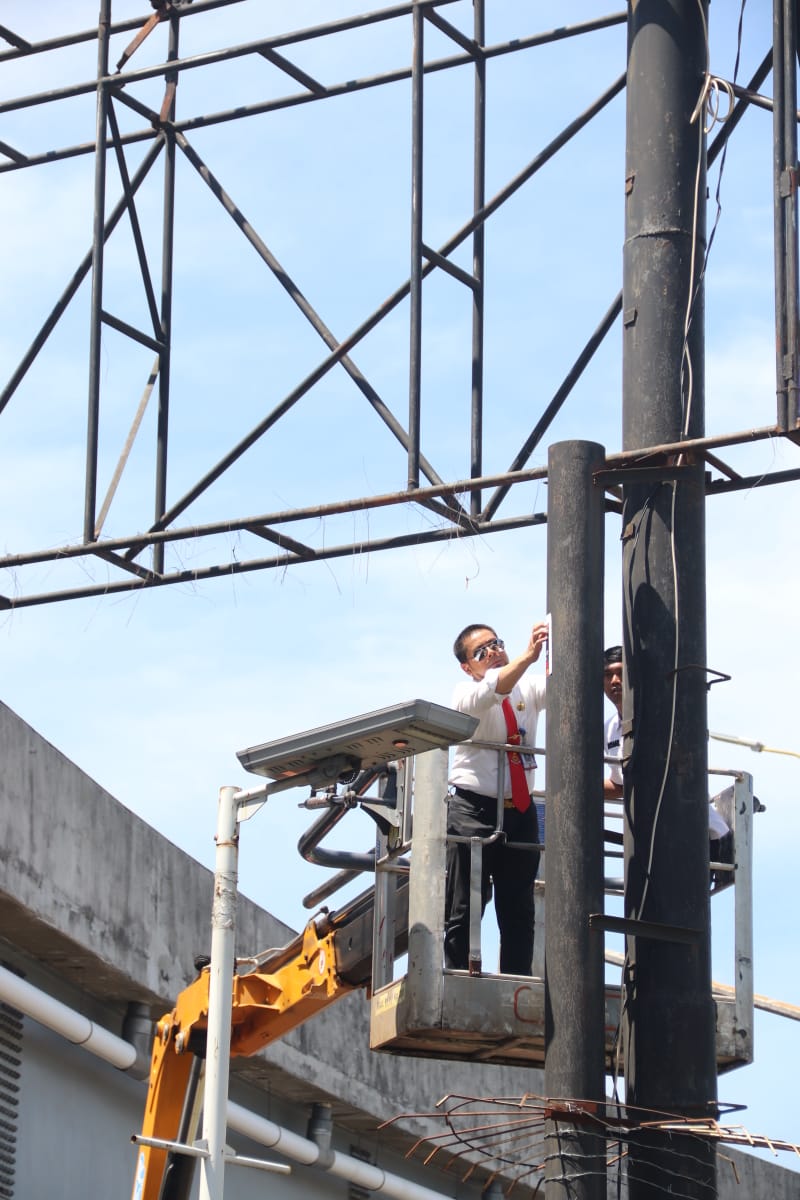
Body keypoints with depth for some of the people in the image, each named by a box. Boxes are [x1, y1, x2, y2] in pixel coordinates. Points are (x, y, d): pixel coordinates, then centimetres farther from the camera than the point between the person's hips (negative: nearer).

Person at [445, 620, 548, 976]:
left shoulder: (528, 689, 11)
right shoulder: (466, 693, -2)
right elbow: (491, 692, -24)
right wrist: (528, 656, -37)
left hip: (520, 811, 5)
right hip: (474, 809, -5)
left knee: (519, 912, 5)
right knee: (464, 909, -6)